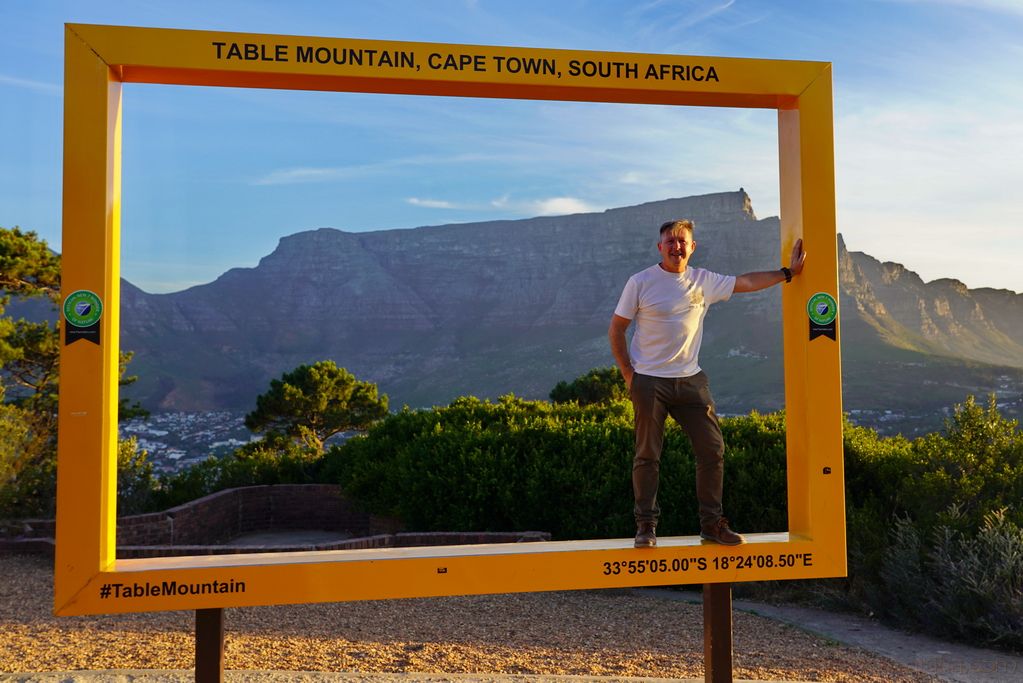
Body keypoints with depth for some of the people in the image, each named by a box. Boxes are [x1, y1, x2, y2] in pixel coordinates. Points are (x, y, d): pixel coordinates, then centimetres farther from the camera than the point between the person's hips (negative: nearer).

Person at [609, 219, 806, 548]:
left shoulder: (703, 281, 6)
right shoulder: (640, 282, -4)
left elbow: (746, 282, 15)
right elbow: (616, 329, 0)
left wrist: (788, 272, 10)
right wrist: (629, 374, -3)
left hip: (690, 379, 4)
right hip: (649, 382, -4)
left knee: (713, 450, 2)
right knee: (647, 456, 0)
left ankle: (711, 523, 15)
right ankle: (646, 524, 13)